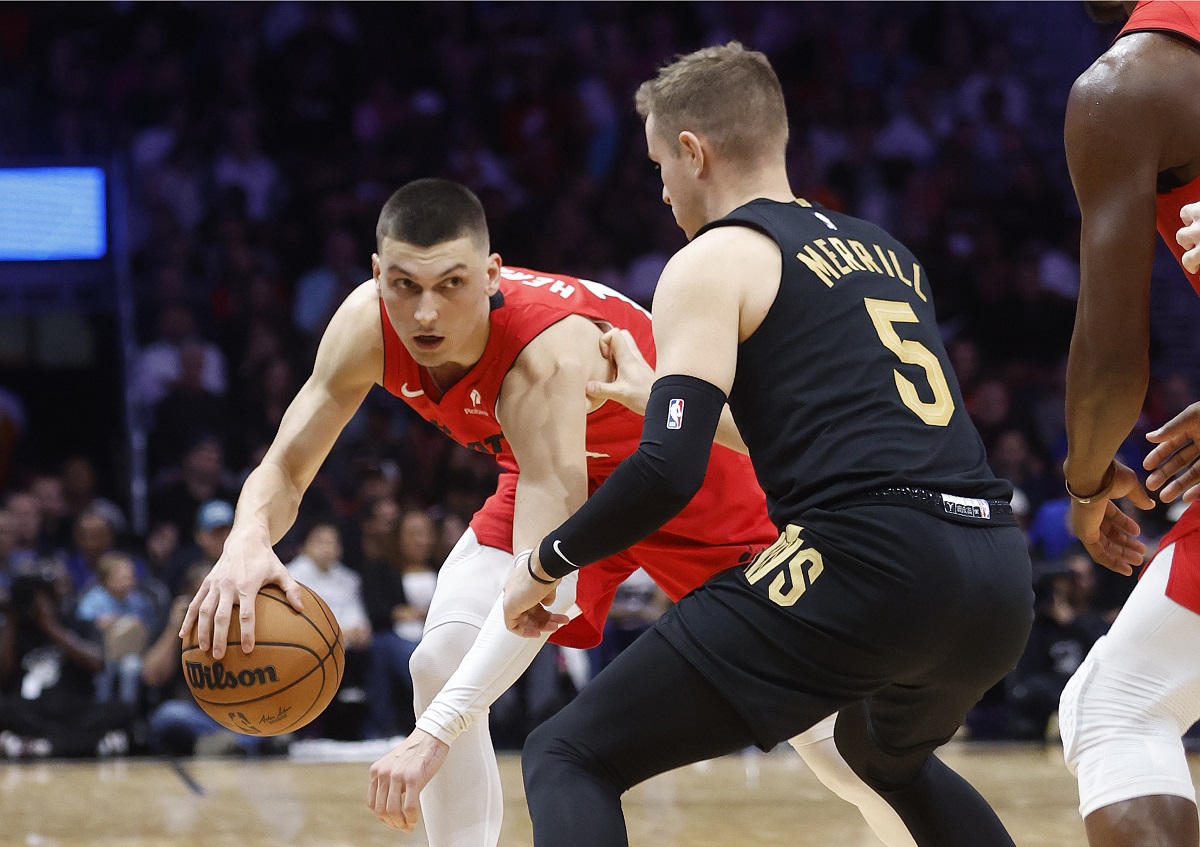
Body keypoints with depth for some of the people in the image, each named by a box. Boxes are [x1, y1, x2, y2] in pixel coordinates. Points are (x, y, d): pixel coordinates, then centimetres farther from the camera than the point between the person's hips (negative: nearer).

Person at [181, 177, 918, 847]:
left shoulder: (549, 354, -43)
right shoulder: (368, 325, -25)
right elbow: (285, 473, -17)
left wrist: (439, 731, -60)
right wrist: (247, 544, -44)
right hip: (562, 471, 5)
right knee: (440, 666, -14)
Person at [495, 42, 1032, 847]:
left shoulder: (714, 261, 5)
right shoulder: (883, 251, 27)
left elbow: (669, 470, -8)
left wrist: (546, 562, 8)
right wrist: (651, 393, 46)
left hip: (869, 567, -8)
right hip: (999, 577, 8)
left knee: (567, 759, -1)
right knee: (891, 754, 40)